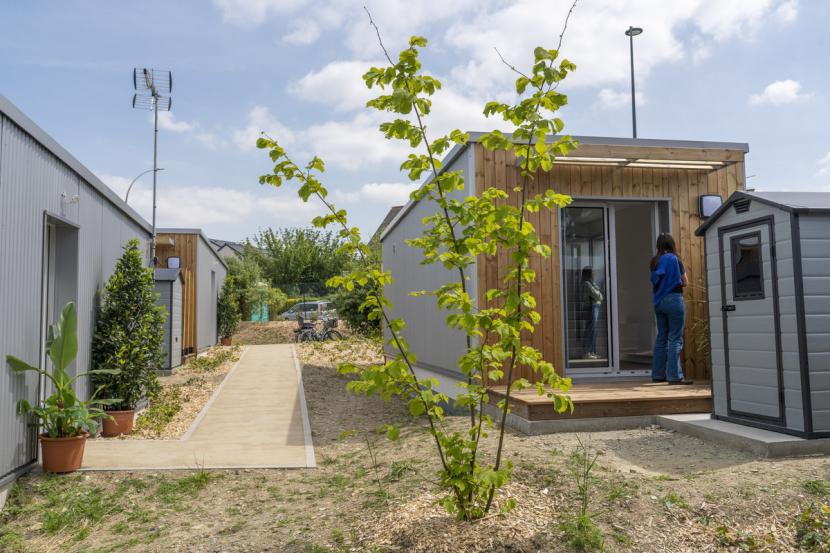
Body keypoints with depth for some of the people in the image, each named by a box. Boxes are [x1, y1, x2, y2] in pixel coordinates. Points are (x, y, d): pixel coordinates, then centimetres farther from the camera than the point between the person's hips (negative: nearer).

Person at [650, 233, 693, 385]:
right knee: (675, 339, -5)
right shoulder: (674, 259, -9)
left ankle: (658, 374, 15)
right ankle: (674, 376, -7)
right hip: (674, 299, -6)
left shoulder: (654, 261, 8)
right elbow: (684, 281, -4)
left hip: (658, 302, 6)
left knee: (661, 338, 12)